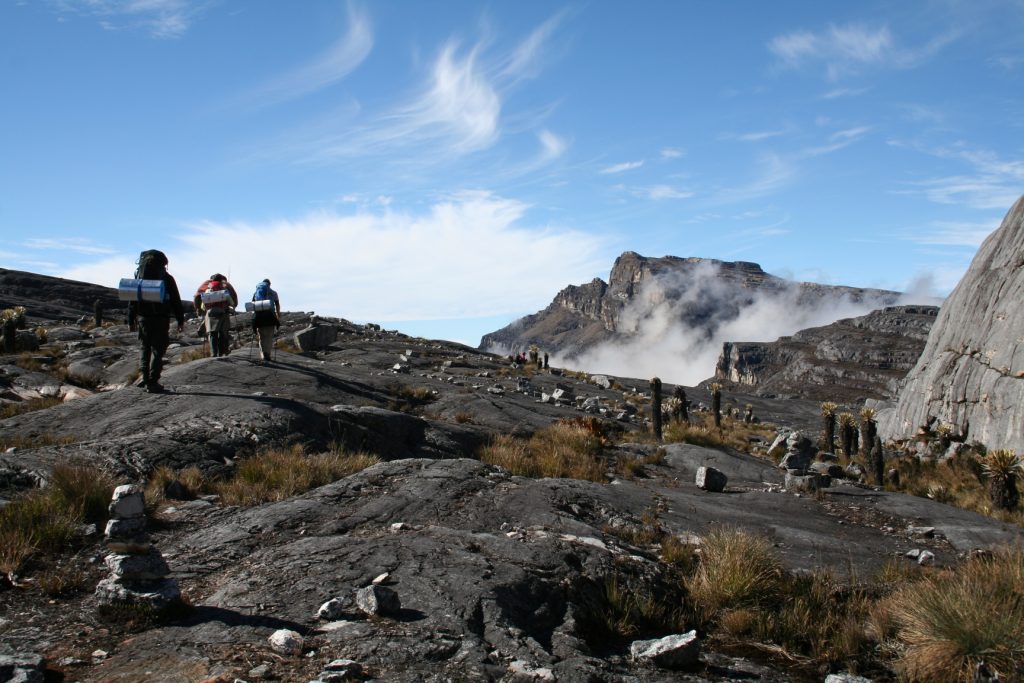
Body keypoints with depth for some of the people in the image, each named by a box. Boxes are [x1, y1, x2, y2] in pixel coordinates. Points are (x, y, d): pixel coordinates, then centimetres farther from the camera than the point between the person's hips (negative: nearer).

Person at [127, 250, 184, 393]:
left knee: (145, 348, 17)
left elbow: (132, 301, 8)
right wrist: (180, 320, 2)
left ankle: (144, 377, 8)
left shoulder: (139, 277, 7)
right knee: (157, 349, 1)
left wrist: (131, 321, 13)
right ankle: (152, 382, -4)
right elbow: (176, 301, -3)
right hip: (161, 319, -3)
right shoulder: (167, 278, -3)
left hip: (143, 318, 3)